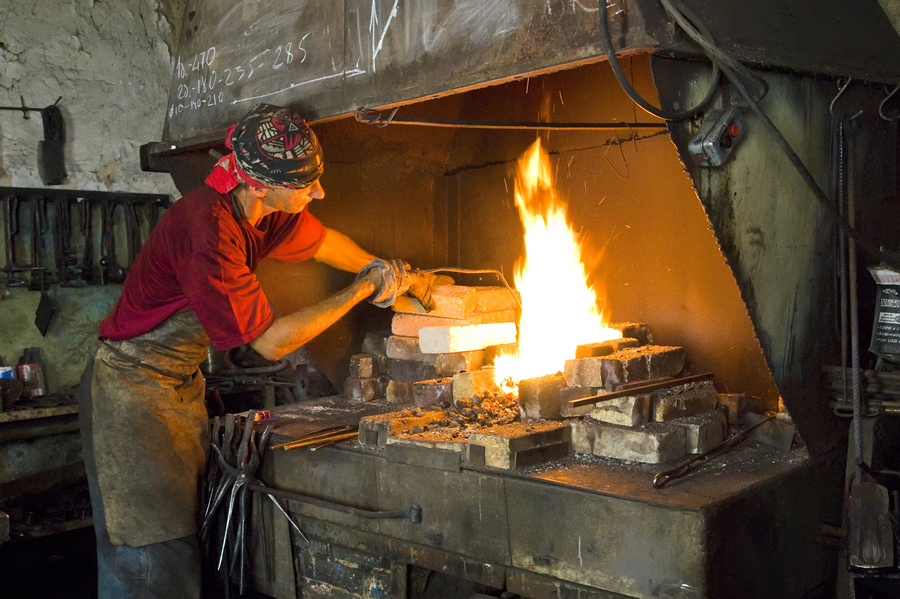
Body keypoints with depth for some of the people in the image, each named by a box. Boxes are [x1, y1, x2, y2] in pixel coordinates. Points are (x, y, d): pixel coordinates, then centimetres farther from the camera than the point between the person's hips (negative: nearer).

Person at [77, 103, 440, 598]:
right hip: (131, 386, -8)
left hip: (183, 384, 8)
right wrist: (364, 290, -18)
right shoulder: (209, 231, -30)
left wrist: (398, 276, 24)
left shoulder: (270, 210, -4)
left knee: (189, 529, 10)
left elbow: (323, 242, 18)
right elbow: (270, 341, -24)